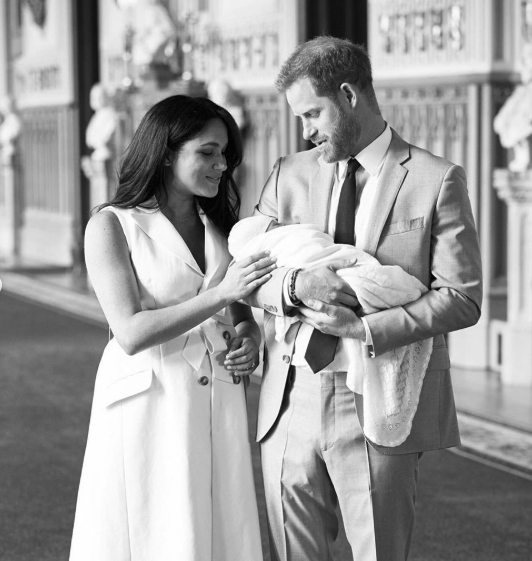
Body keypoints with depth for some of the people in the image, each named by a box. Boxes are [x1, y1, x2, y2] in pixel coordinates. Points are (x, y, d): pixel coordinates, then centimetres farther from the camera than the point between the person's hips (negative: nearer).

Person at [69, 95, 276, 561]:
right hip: (149, 405, -5)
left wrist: (249, 340, -2)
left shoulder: (218, 225, 11)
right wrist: (220, 294, -23)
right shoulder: (111, 226, -6)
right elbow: (130, 333, -16)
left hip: (220, 407, 5)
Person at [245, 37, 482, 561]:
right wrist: (294, 284, -16)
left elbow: (462, 297, -6)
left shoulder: (435, 180, -1)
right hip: (291, 402, 4)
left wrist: (365, 329, -17)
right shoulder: (289, 174, 11)